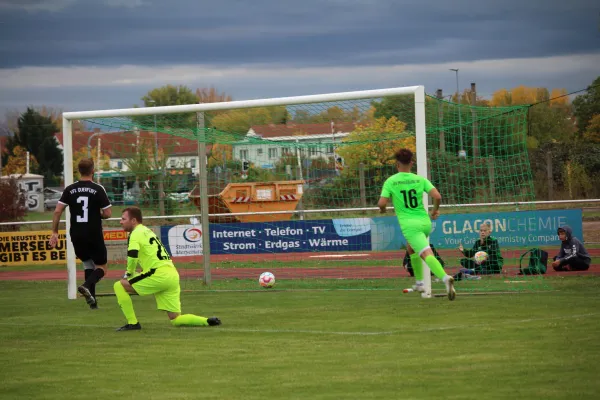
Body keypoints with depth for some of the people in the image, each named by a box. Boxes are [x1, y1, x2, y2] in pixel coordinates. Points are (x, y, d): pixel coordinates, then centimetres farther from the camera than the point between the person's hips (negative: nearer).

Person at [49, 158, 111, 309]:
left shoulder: (70, 189, 1)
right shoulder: (98, 189, -8)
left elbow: (57, 211, -5)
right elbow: (108, 213, -9)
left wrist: (54, 232, -1)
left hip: (77, 236, 4)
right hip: (94, 235, -4)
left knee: (88, 263, 22)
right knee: (101, 268, 7)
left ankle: (92, 298, 13)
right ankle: (87, 285, -23)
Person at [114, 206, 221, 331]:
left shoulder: (136, 233, -1)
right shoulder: (147, 231, 27)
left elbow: (132, 256, -17)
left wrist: (129, 273, 0)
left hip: (159, 274, -9)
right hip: (173, 275, 9)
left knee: (119, 286, 0)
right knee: (175, 320, 9)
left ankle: (132, 323, -2)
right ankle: (209, 321, -6)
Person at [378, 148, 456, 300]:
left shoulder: (390, 182, -2)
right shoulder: (420, 179, 5)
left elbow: (381, 203, -9)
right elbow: (437, 196, -5)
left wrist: (382, 209, 15)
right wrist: (435, 210, 15)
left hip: (409, 225, -5)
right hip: (425, 222, 5)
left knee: (427, 254, -17)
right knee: (411, 248, 31)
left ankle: (445, 277, -41)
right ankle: (419, 282, 31)